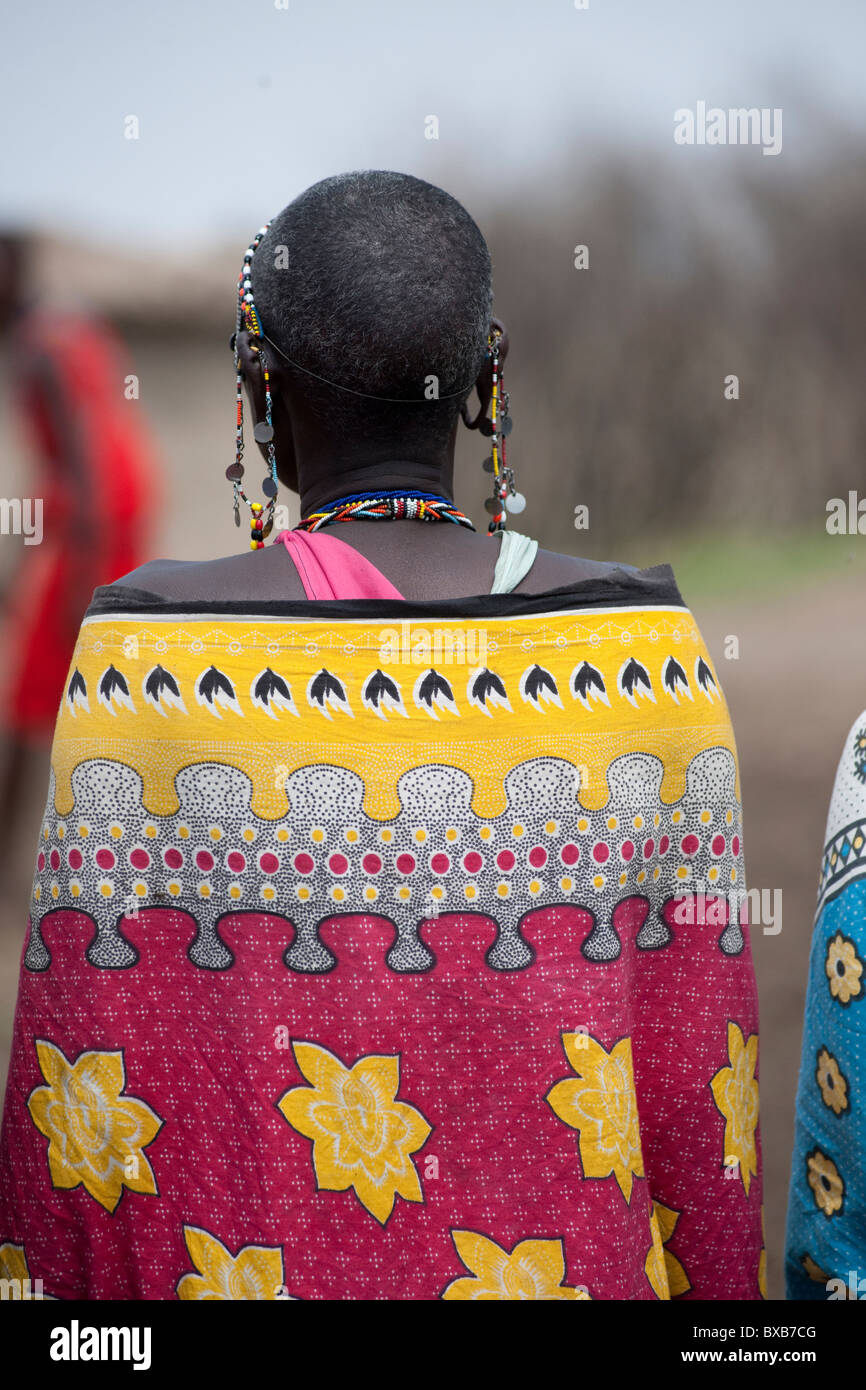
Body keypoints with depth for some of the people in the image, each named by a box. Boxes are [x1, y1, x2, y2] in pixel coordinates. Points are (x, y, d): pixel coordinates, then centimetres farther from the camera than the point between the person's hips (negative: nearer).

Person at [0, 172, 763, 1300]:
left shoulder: (156, 655, -18)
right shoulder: (641, 647, -12)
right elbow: (694, 1085, -7)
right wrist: (708, 1282, 7)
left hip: (255, 1261, -1)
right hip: (569, 1265, 2)